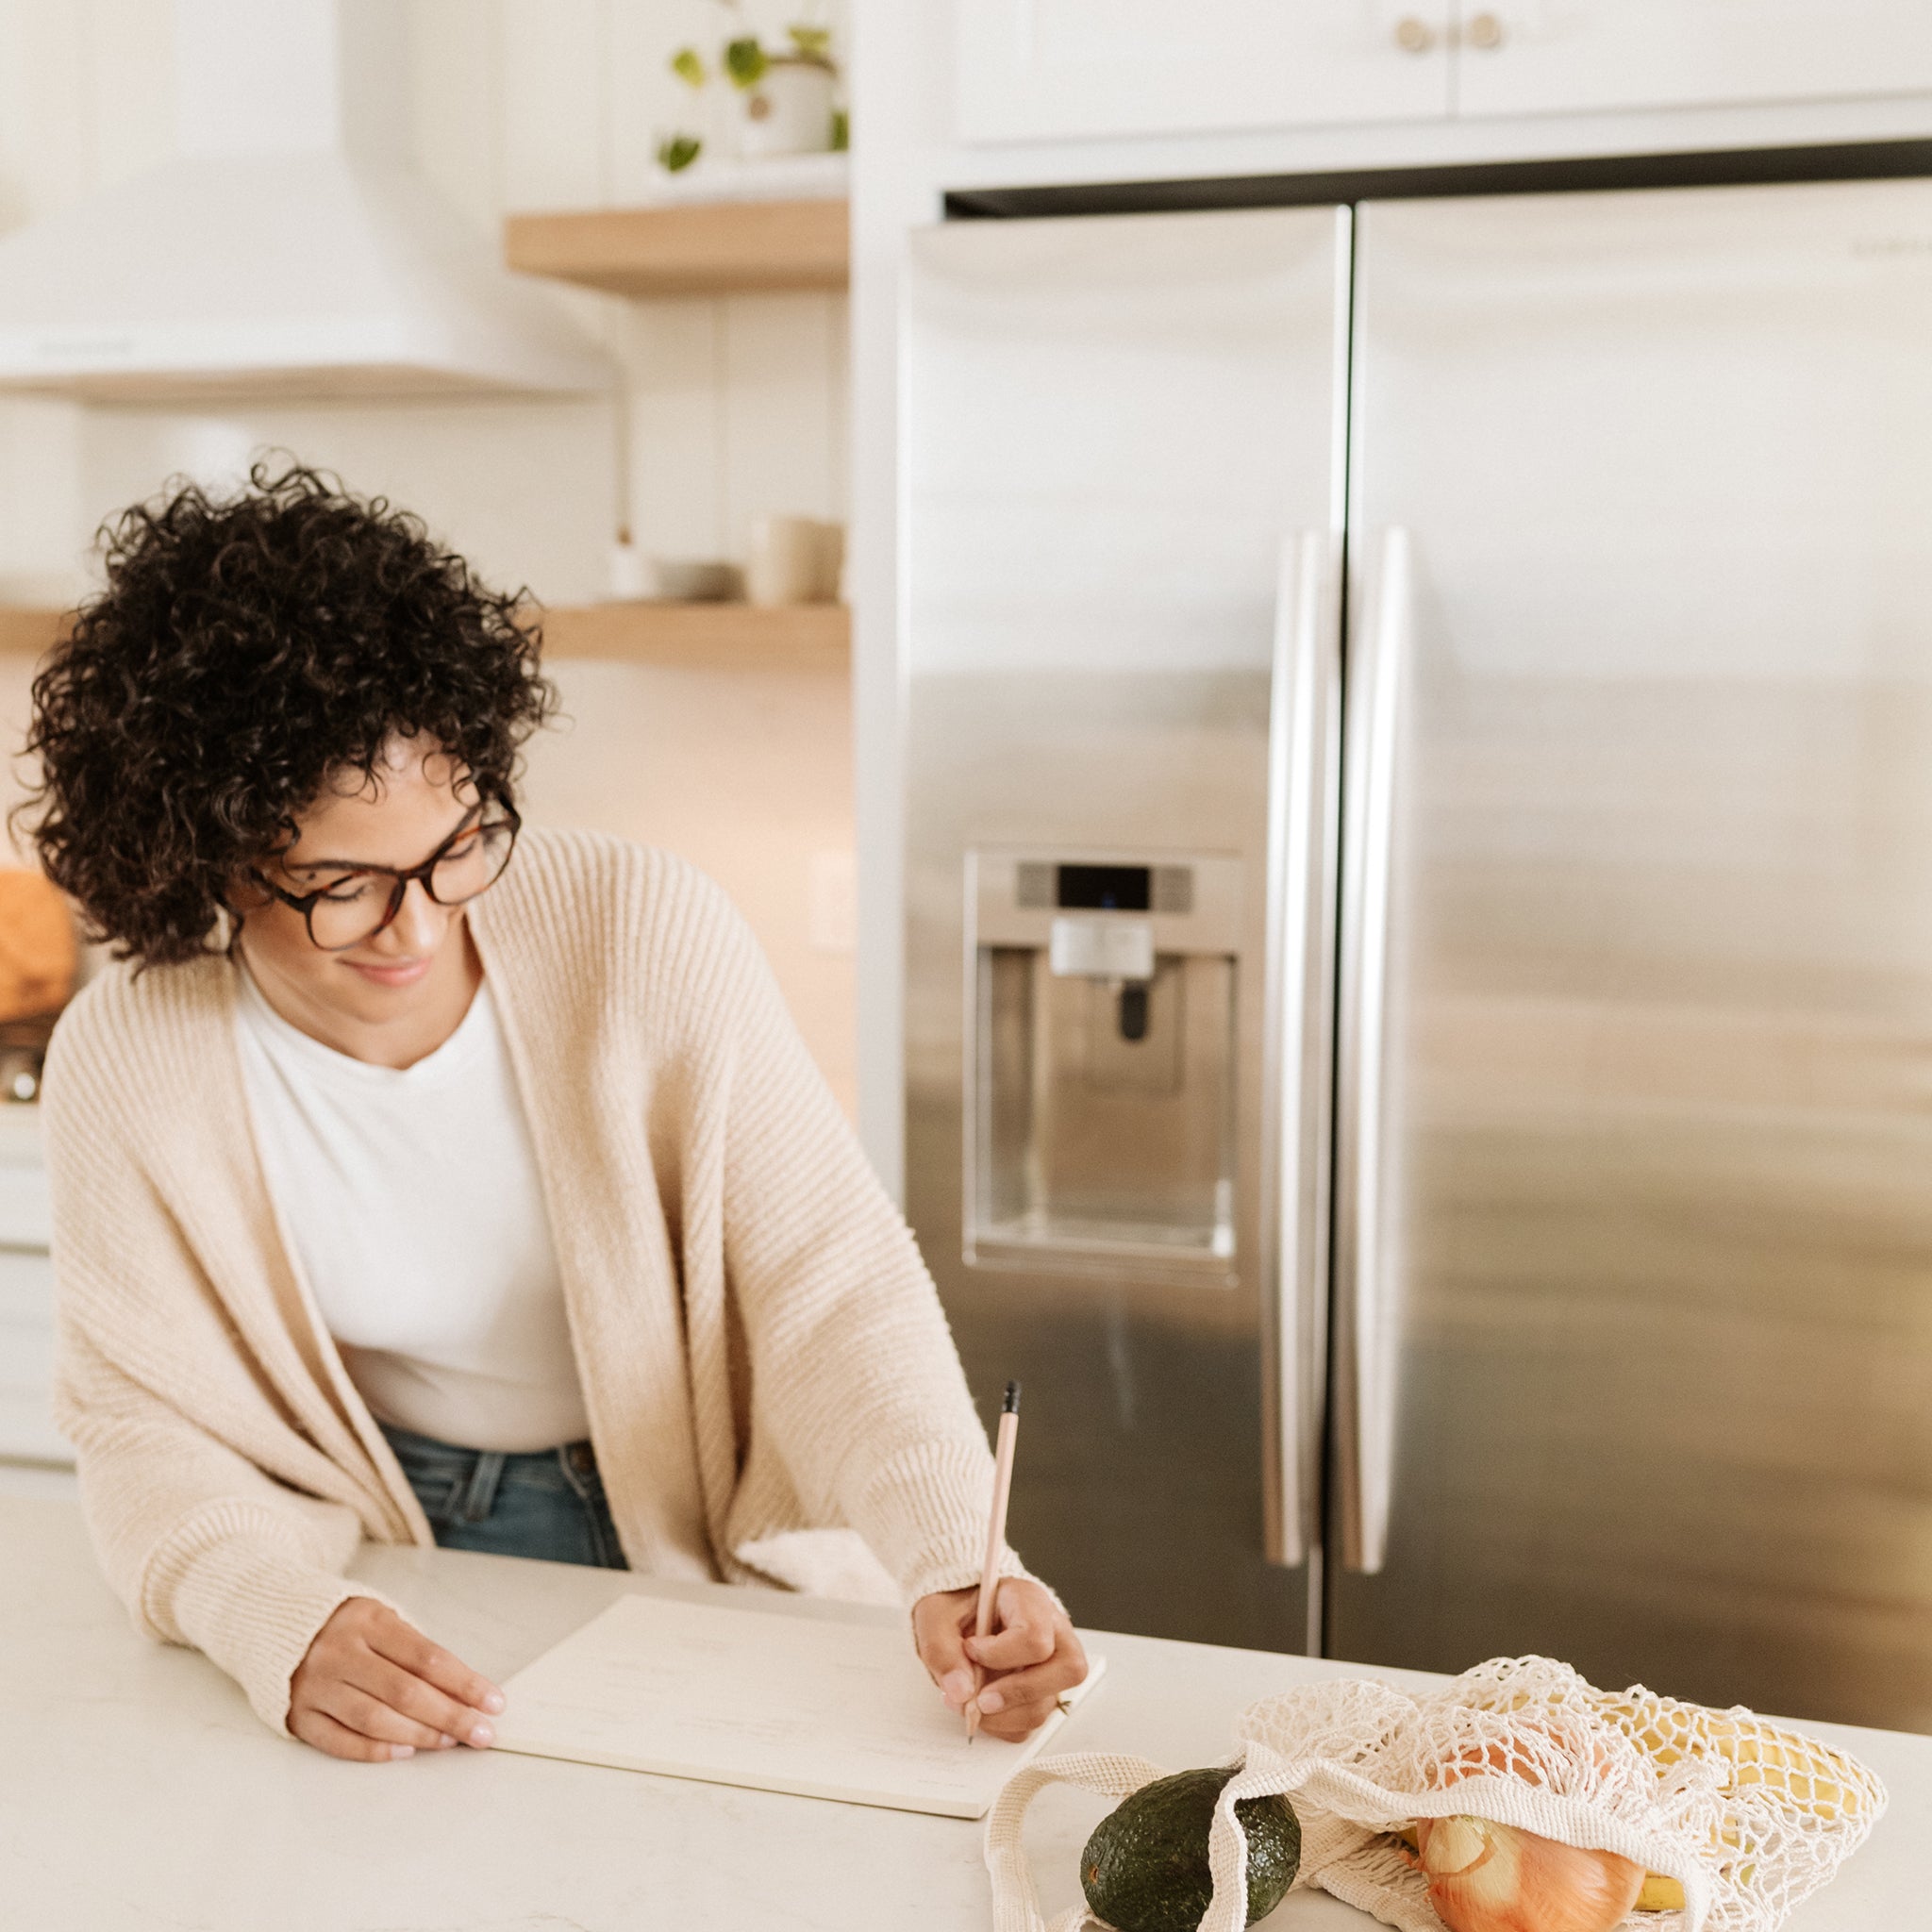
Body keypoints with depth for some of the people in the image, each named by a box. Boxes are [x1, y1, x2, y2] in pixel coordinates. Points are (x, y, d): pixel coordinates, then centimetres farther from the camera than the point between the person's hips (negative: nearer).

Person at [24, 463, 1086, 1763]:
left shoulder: (648, 935, -22)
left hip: (713, 1553, -5)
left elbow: (831, 1278, -20)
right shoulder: (124, 1065, -17)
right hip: (412, 1573, 6)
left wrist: (955, 1561, -35)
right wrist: (280, 1622, -31)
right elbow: (141, 1418, -10)